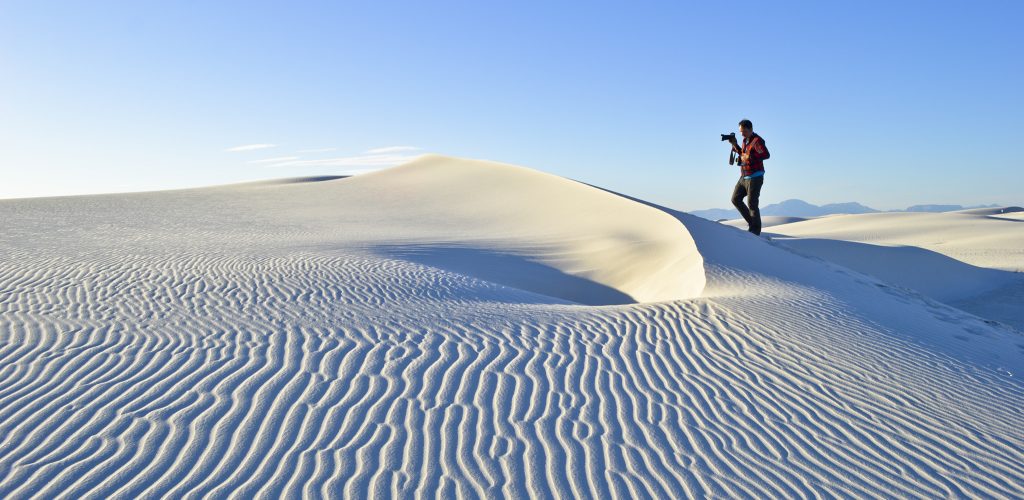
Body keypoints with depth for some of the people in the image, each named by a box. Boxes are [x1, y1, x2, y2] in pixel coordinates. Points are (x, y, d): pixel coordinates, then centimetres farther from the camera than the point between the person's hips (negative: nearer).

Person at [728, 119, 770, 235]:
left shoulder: (757, 140, -15)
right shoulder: (745, 140, 12)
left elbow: (766, 155, -26)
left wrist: (749, 157, -24)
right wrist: (735, 145, 12)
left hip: (755, 177, -9)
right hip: (744, 177, 9)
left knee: (752, 204, -6)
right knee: (735, 199, 10)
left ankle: (755, 230, 3)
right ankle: (751, 221, 18)